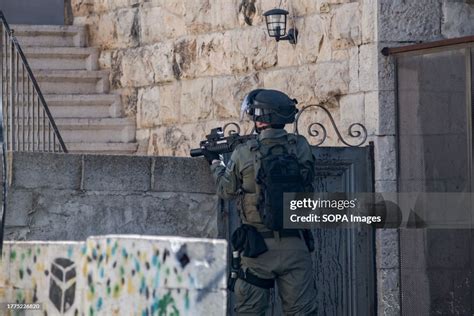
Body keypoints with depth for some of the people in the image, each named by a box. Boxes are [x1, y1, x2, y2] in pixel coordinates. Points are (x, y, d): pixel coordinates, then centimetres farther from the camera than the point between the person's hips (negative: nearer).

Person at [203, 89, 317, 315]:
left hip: (258, 246, -1)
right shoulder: (301, 148, -3)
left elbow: (226, 191, 8)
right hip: (295, 244, 1)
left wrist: (215, 163, 29)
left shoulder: (244, 154, -7)